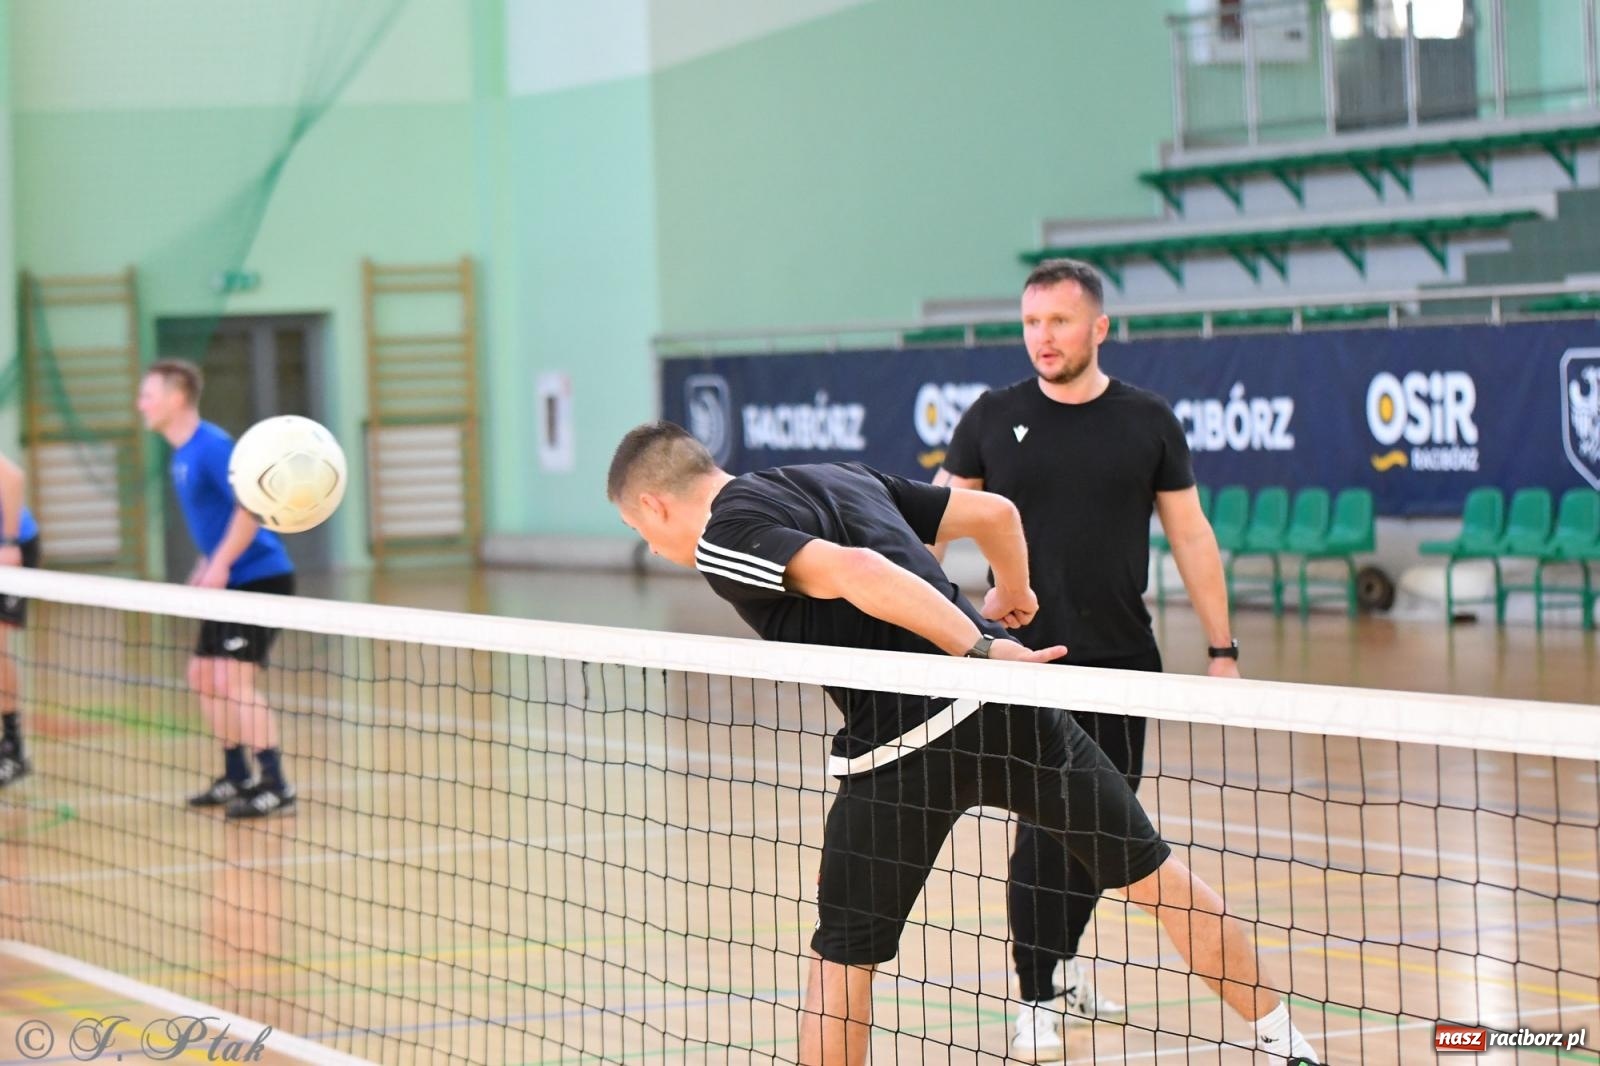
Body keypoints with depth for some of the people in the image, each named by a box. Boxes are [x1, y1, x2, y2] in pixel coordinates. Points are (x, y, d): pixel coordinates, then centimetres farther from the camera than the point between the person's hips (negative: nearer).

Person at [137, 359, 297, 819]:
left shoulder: (211, 445, -17)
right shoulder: (182, 455, 12)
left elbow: (251, 505, -24)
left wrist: (220, 565, -24)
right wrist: (204, 569, 14)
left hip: (261, 578, -10)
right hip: (229, 583, 10)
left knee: (234, 680, -15)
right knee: (203, 676, 12)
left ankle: (275, 786, -10)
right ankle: (238, 777, 22)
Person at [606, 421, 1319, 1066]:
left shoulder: (725, 535, -1)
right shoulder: (843, 477, 21)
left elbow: (858, 573, -18)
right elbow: (994, 512, 25)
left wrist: (981, 651, -18)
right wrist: (1014, 594, 44)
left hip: (899, 750, -7)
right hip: (1009, 703, 7)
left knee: (842, 959, 10)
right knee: (1157, 876, 19)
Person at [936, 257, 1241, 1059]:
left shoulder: (1147, 421, 2)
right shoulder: (993, 419, 0)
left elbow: (1191, 536, 6)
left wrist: (1222, 647, 2)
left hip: (1124, 658, 2)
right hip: (1028, 656, -2)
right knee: (1046, 828, -8)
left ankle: (1061, 959, 32)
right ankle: (1035, 998, 4)